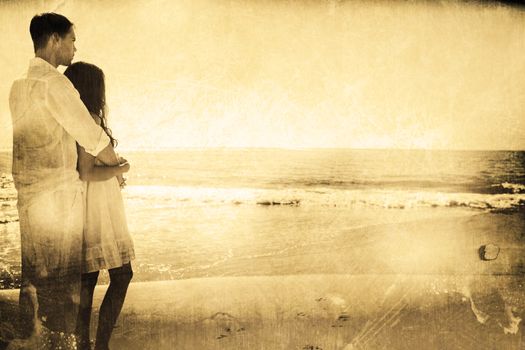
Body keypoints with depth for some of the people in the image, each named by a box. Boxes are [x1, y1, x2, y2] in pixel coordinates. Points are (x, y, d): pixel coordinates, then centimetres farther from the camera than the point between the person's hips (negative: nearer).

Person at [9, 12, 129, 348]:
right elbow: (91, 134, -15)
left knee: (33, 276, 15)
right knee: (61, 279, 1)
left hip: (28, 193, 8)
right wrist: (116, 164, 4)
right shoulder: (53, 82, -14)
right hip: (58, 192, -8)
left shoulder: (19, 85, 13)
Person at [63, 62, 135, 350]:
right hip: (98, 207, -9)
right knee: (122, 275, -2)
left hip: (87, 205, 9)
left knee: (87, 277, 13)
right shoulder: (89, 121, -17)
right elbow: (87, 172, -22)